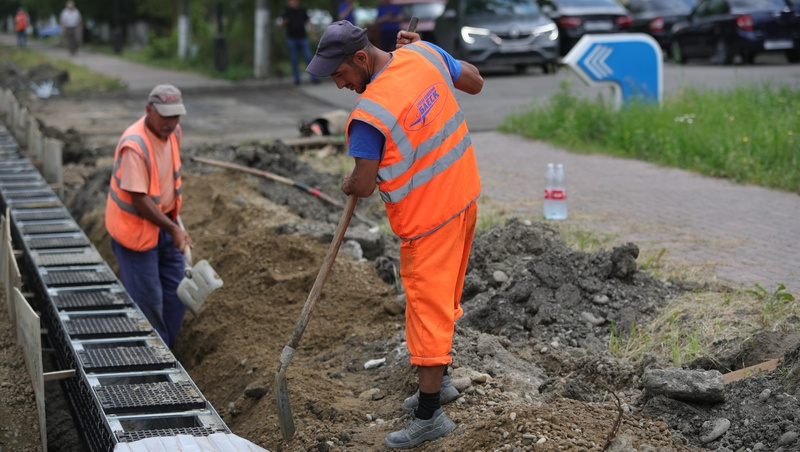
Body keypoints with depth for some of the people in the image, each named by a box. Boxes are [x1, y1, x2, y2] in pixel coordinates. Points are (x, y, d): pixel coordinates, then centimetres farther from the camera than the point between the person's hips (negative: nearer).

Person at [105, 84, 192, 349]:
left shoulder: (173, 131, -3)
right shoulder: (134, 146, -29)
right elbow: (139, 199, -27)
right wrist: (173, 229, -25)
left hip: (164, 222, 8)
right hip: (135, 228, -8)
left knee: (175, 291, 12)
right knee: (148, 298, -1)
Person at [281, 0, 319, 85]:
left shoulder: (303, 11, 13)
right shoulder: (287, 11, 7)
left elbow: (308, 22, 12)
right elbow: (282, 25, 6)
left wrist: (312, 32, -4)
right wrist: (284, 22, -18)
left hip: (302, 38, 1)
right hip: (292, 39, -1)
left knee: (309, 58, -7)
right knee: (294, 60, -1)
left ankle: (313, 78, -7)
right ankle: (296, 79, 5)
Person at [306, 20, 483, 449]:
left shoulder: (368, 113, -26)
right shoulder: (424, 54, -6)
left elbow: (363, 186, -20)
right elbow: (475, 82, 11)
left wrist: (347, 183, 4)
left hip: (429, 216, -9)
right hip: (464, 193, 9)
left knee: (427, 307, 0)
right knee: (444, 296, 21)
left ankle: (429, 415, 7)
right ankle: (438, 381, 36)